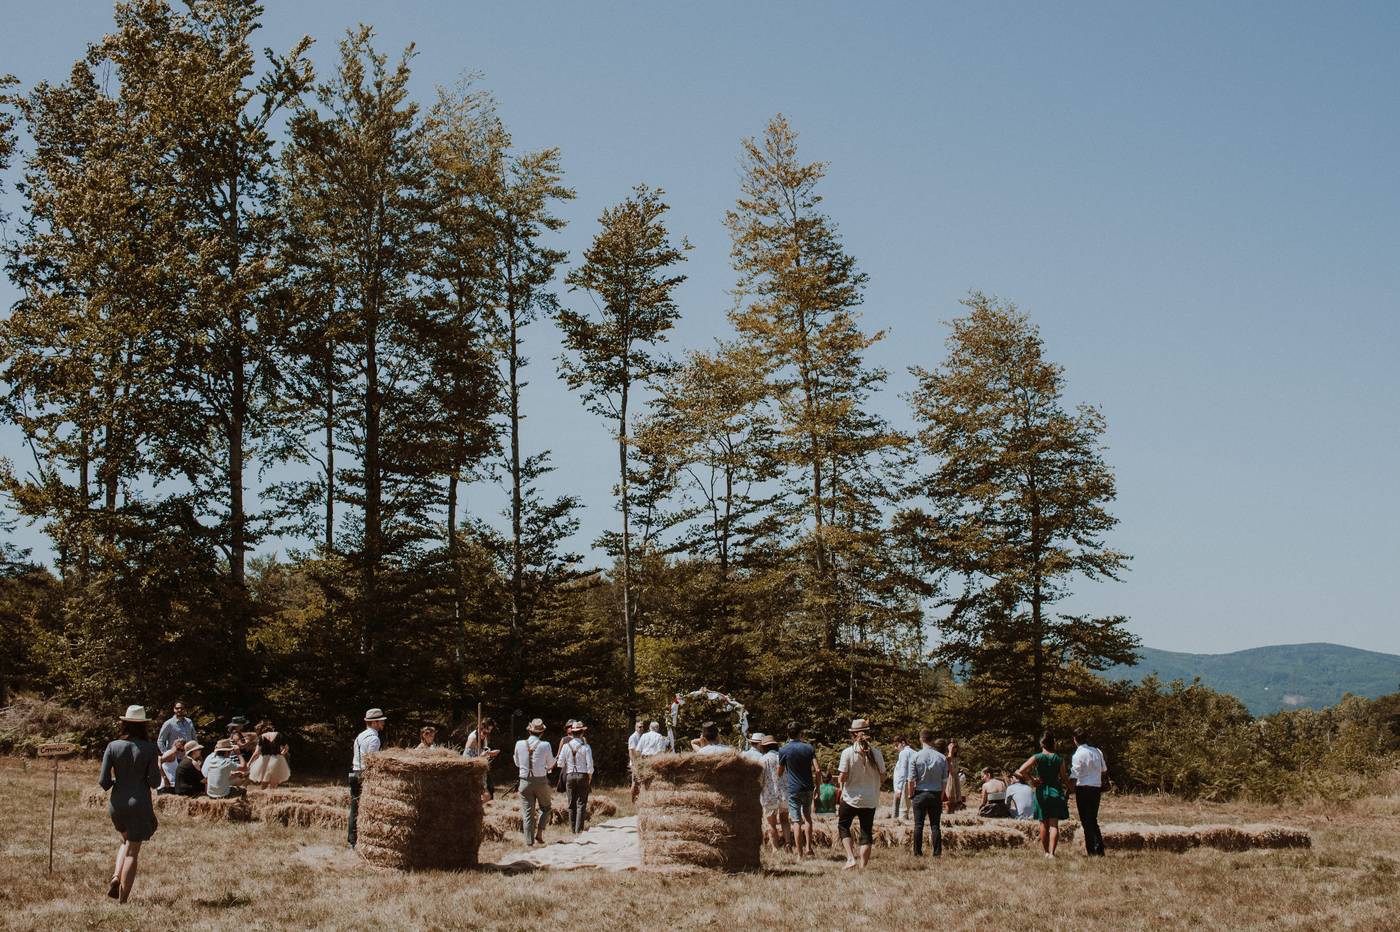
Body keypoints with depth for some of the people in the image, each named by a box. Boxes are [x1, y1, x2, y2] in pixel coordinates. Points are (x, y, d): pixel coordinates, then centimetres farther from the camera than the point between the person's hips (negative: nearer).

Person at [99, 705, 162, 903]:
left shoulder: (113, 747, -4)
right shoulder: (150, 748, -9)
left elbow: (103, 782, -5)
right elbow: (155, 782, -10)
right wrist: (158, 770, 10)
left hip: (117, 803, 3)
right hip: (140, 804, -3)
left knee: (126, 842, 27)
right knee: (133, 852, 6)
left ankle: (116, 877, 4)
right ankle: (122, 898, 5)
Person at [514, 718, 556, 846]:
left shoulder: (519, 744, -2)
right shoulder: (545, 745, -9)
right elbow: (551, 764, 5)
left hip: (525, 781, 2)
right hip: (541, 780, -2)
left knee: (527, 813, 7)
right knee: (545, 808, 18)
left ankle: (529, 842, 6)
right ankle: (539, 834, 4)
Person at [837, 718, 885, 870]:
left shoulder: (848, 753, -12)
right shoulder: (876, 753, -5)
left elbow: (843, 777, -13)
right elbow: (882, 778, 0)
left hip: (851, 798, -2)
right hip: (870, 800, 2)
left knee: (843, 826, 18)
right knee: (867, 833, 12)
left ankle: (851, 857, 1)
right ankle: (863, 866, 10)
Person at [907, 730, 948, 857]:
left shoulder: (916, 756, -8)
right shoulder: (942, 758, -3)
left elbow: (911, 780, -7)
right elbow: (944, 780, 0)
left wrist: (910, 796, 5)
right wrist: (941, 797, 10)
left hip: (920, 794, -2)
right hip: (936, 795, 2)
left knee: (918, 824, 5)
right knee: (935, 825, 6)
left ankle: (918, 852, 7)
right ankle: (937, 852, 5)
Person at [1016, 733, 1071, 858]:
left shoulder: (1036, 758, -6)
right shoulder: (1059, 759, -2)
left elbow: (1019, 772, -17)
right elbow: (1064, 780, 3)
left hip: (1041, 792, 0)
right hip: (1056, 792, 0)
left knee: (1044, 824, 13)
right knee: (1054, 824, -2)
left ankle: (1046, 852, 19)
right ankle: (1051, 852, -14)